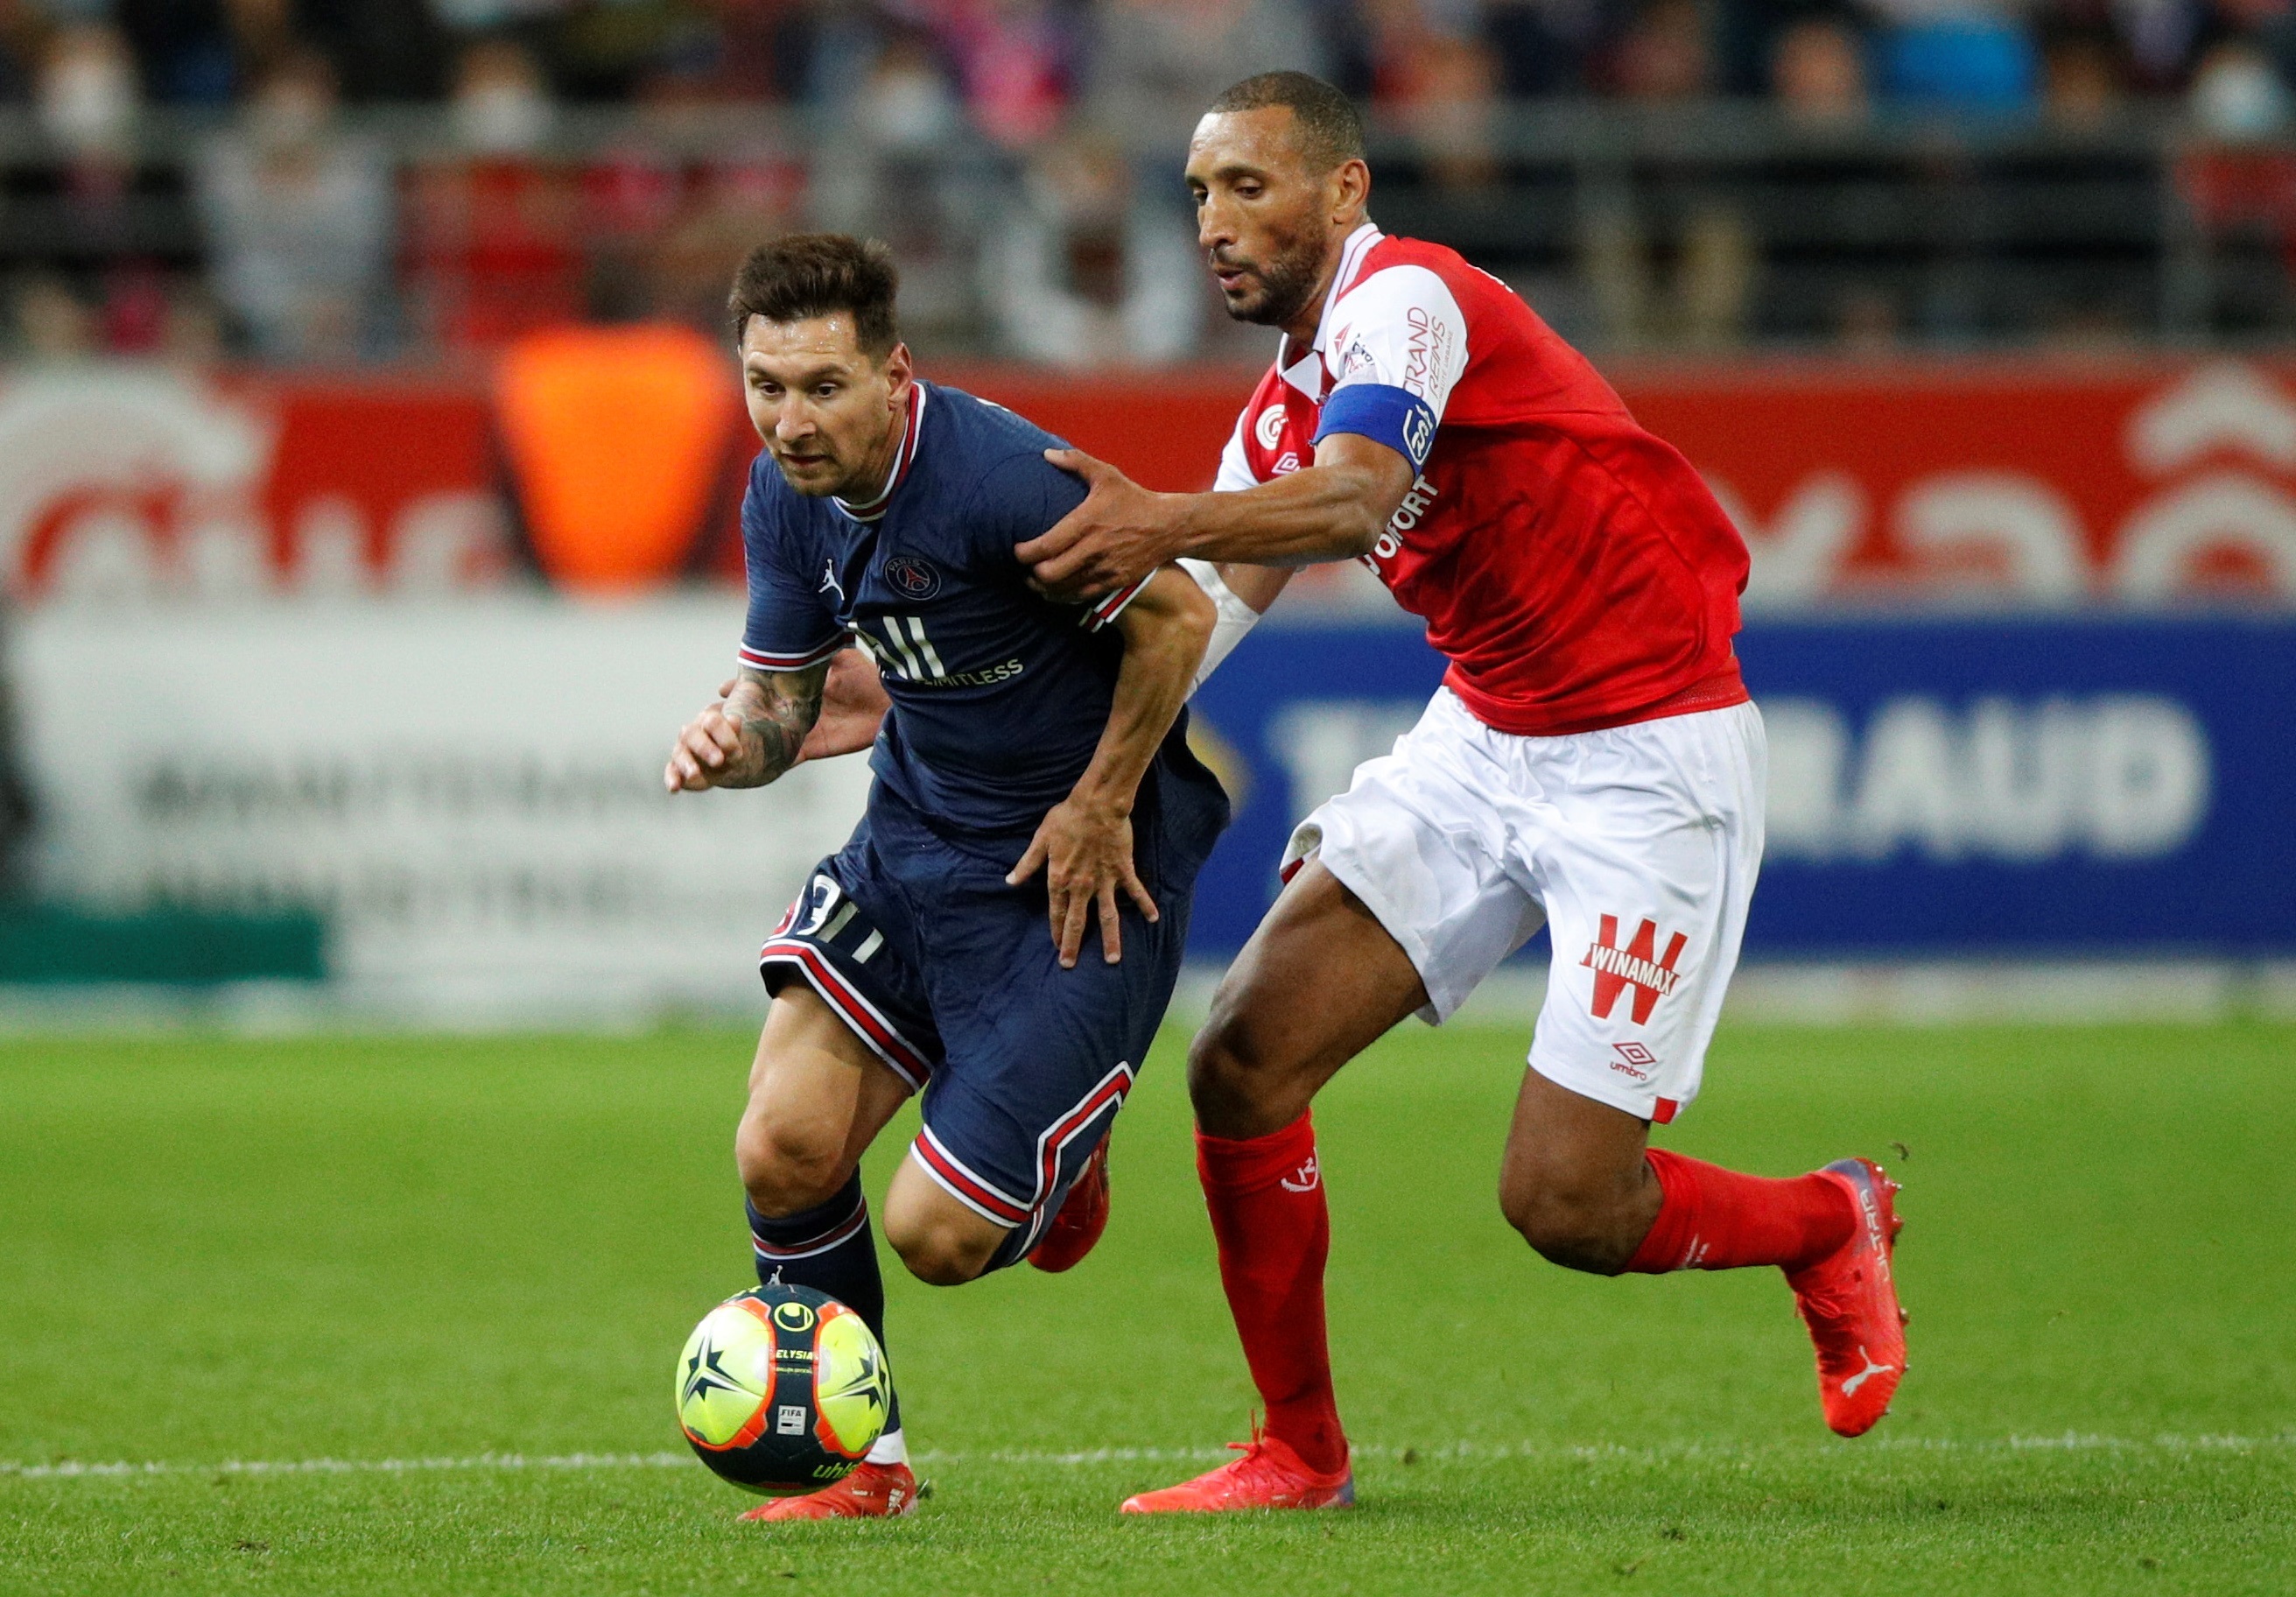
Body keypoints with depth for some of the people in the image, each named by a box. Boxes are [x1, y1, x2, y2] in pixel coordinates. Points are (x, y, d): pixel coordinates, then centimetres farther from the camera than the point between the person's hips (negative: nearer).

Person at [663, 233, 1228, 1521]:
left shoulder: (1000, 479, -27)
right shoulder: (787, 497, -3)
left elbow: (1179, 615, -18)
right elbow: (784, 699, 7)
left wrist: (1100, 808, -11)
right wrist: (732, 743, -17)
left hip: (1080, 866, -7)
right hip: (912, 843, 7)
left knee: (939, 1238, -10)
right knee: (786, 1154, -11)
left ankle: (1067, 1147, 27)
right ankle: (863, 1462, 9)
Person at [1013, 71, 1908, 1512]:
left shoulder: (1403, 297, -17)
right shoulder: (1288, 410, 10)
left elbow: (1353, 498, -37)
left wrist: (1169, 523, -54)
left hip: (1654, 761, -8)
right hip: (1483, 736, 8)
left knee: (1564, 1202, -11)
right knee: (1243, 1060, -6)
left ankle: (1832, 1227, 21)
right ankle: (1301, 1450, 9)